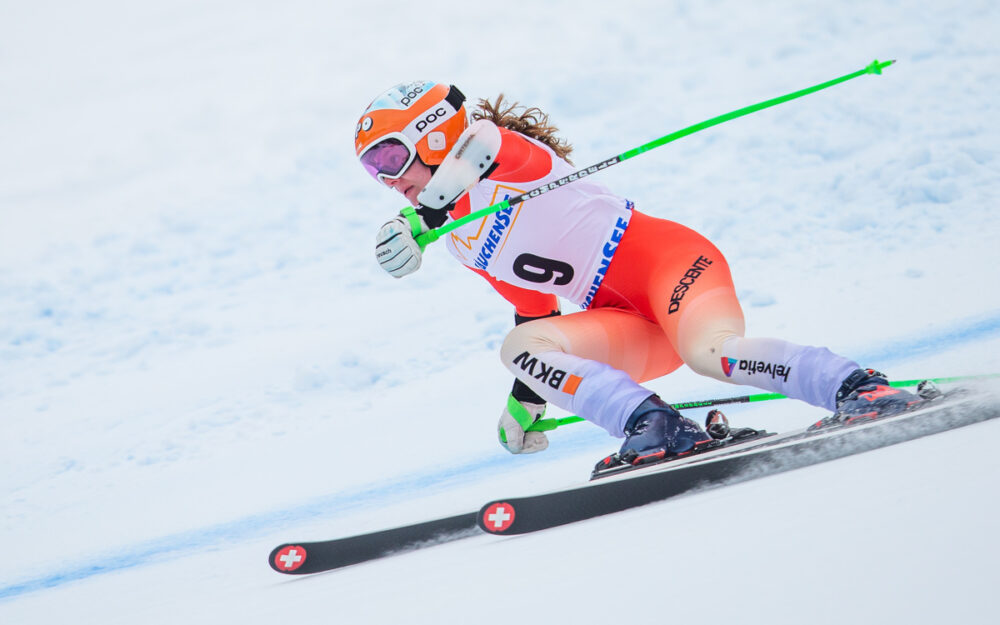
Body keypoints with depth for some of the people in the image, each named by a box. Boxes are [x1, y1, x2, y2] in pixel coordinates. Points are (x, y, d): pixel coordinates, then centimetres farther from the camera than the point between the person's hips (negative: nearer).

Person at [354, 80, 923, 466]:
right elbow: (536, 308, 29)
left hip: (664, 255, -7)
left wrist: (417, 222, -43)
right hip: (630, 328, 7)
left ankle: (859, 389, -32)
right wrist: (527, 393, 27)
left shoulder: (495, 144, -2)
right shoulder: (460, 240, 20)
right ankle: (656, 428, -33)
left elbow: (481, 148, -29)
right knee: (519, 347, -20)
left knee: (710, 351, -36)